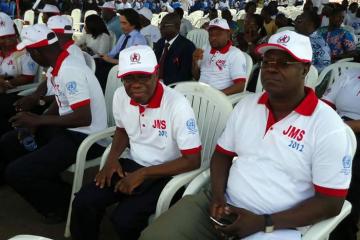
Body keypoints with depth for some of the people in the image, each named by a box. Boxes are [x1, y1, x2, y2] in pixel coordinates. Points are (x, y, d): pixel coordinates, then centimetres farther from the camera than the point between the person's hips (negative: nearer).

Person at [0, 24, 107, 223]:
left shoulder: (70, 71, -23)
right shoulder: (60, 66, 6)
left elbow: (84, 118, -27)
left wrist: (39, 120, -18)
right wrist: (33, 122, 3)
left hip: (86, 138, -10)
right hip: (67, 129, 10)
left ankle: (66, 202, 4)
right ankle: (51, 190, 19)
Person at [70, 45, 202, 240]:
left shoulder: (177, 105, -23)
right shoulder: (120, 96, -4)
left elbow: (193, 161, -20)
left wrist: (142, 174, -22)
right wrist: (112, 158, -3)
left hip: (166, 175, -5)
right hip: (133, 165, 6)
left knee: (124, 218, -24)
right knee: (83, 202, -10)